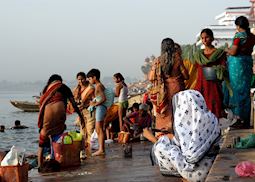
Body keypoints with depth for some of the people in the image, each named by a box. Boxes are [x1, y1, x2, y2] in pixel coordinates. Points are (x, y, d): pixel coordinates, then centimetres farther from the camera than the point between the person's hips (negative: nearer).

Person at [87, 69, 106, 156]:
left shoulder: (98, 86, -13)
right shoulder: (100, 85, 16)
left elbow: (104, 98, -22)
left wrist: (95, 104, -15)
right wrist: (94, 102, 9)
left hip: (100, 107, -10)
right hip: (100, 108, 10)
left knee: (99, 129, -8)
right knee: (98, 129, 12)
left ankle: (101, 149, -8)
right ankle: (101, 148, 16)